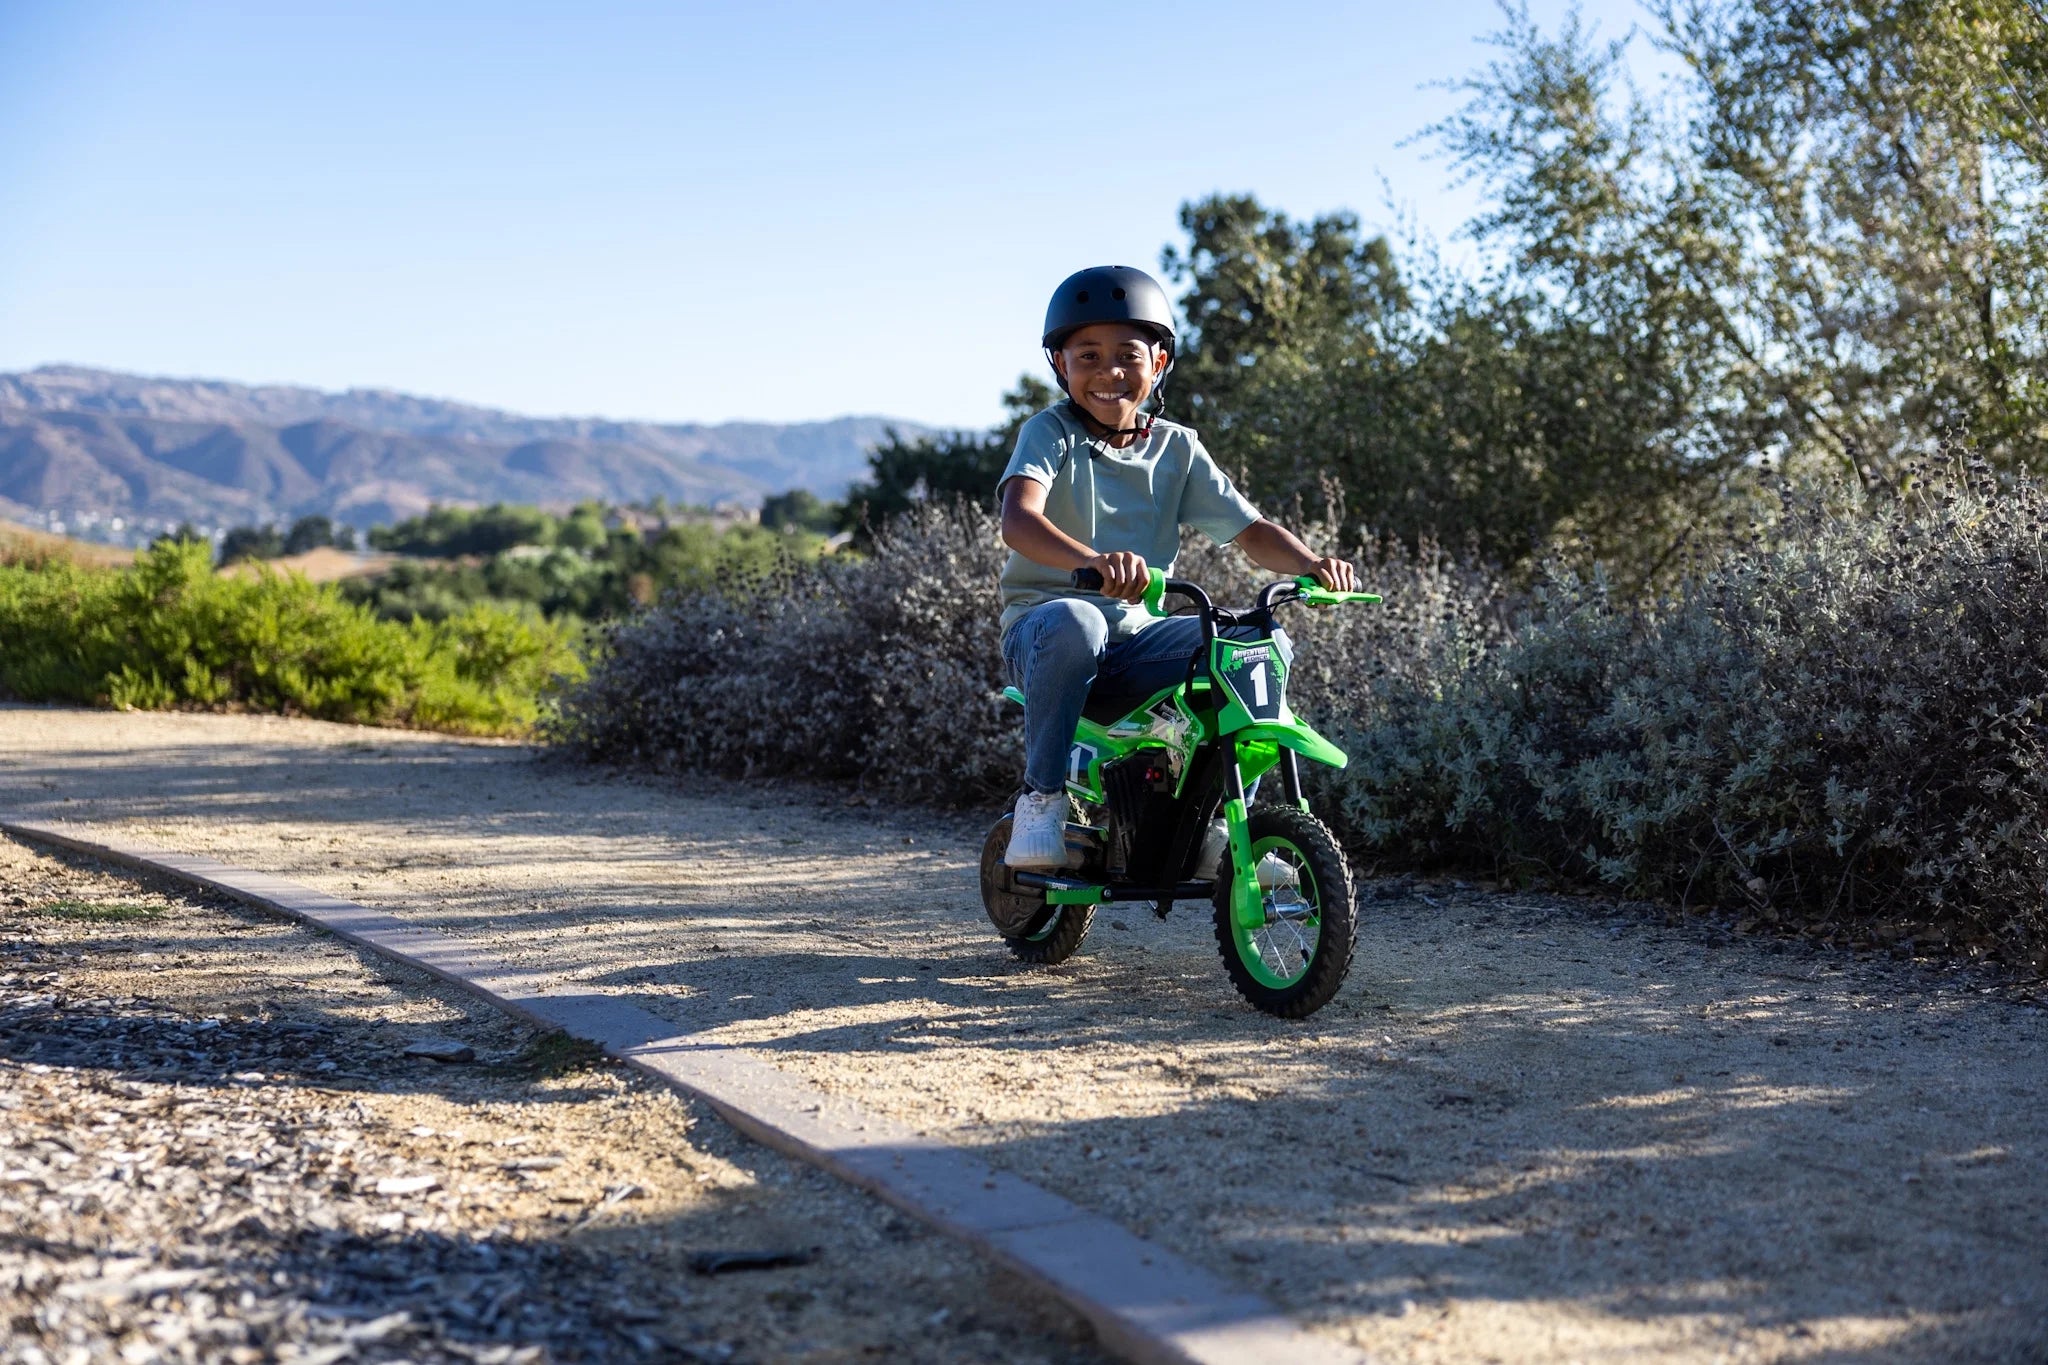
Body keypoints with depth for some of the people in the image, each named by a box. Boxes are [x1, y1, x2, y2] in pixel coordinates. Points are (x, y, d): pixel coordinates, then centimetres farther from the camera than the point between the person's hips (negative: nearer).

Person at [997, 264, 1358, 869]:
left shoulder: (1177, 447, 8)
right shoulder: (1051, 433, -6)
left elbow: (1250, 530, 5)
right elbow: (1018, 520, -25)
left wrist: (1312, 563, -18)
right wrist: (1095, 561, -46)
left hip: (1137, 637, 5)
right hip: (1043, 625, -4)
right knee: (1075, 623, -39)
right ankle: (1042, 796, -20)